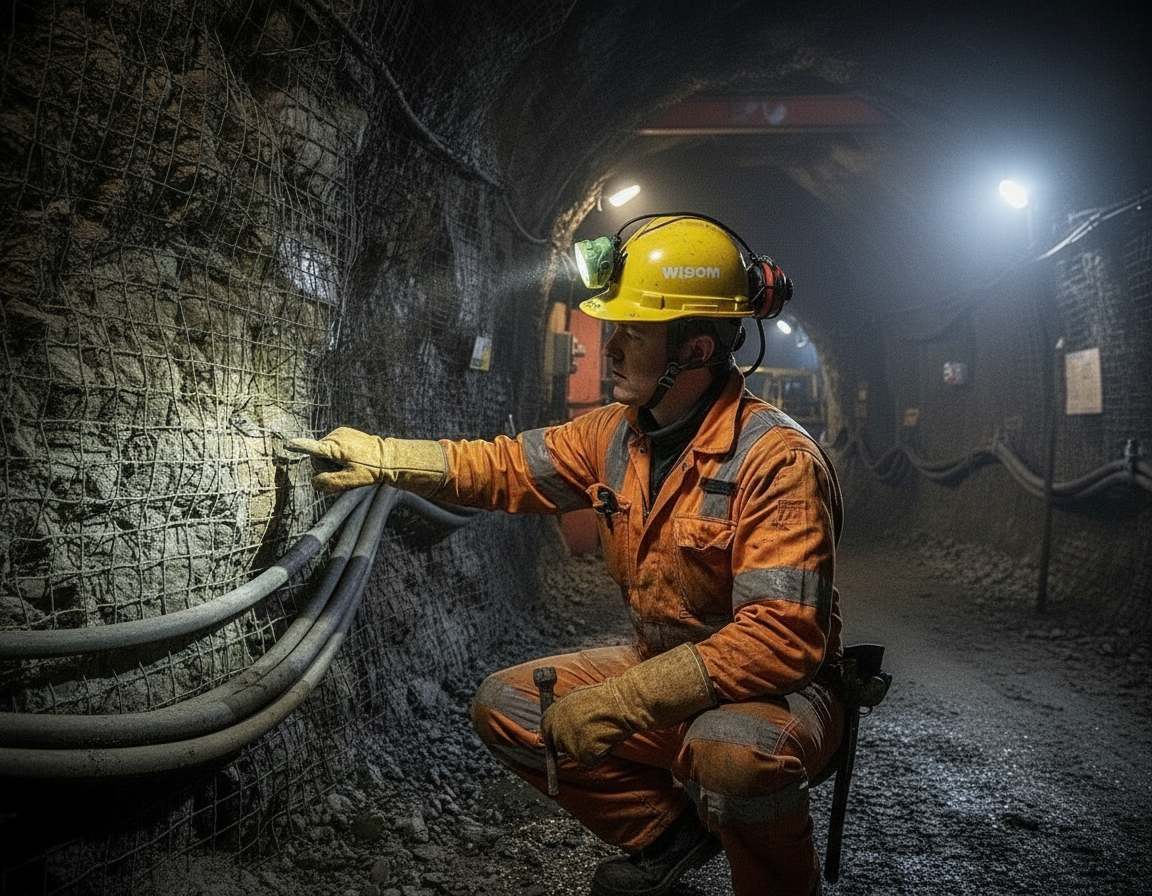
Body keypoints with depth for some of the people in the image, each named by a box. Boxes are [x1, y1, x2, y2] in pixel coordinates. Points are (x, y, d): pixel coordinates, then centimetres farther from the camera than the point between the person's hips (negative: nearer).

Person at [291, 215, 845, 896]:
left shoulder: (778, 460, -26)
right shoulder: (618, 432, -3)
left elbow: (782, 636, -32)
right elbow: (508, 468, 9)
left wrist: (621, 699, -33)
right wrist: (382, 457, 3)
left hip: (779, 691, -7)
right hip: (660, 672, 7)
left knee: (731, 751, -39)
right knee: (505, 708, 2)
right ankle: (670, 834, 16)